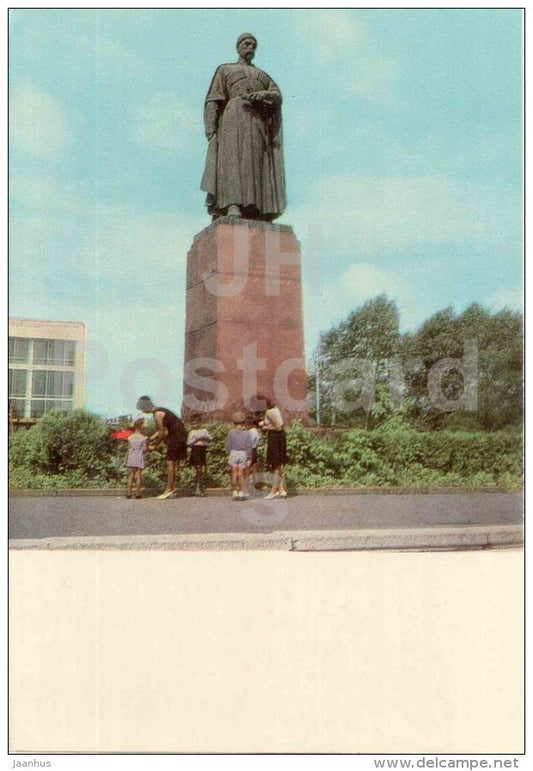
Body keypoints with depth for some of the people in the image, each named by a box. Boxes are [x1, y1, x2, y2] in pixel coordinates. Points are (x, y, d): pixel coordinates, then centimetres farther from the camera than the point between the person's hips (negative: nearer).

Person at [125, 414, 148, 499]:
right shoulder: (143, 438, -8)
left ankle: (129, 492, 5)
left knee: (131, 475, 7)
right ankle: (138, 493, 2)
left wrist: (126, 460, 11)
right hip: (139, 458, -3)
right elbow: (144, 449, -13)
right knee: (138, 475, 2)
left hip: (131, 458, 3)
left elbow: (129, 449, 5)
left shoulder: (130, 437, 2)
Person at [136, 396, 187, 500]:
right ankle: (173, 489, 13)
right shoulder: (159, 411, 14)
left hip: (177, 436, -10)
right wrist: (151, 438, 14)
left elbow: (162, 433, -17)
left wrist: (155, 445, -5)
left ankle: (168, 490, -10)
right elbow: (162, 430, 18)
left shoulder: (157, 414, -16)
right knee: (172, 463, 11)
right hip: (177, 436, 10)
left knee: (170, 462, -10)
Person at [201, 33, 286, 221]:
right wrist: (211, 128, -10)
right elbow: (213, 101, 7)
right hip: (235, 116, -4)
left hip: (260, 123, 4)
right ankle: (233, 206, -36)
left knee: (258, 165, -12)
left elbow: (277, 96, 12)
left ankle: (256, 212, -20)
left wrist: (263, 94, -12)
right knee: (234, 159, -23)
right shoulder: (224, 70, 21)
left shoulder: (263, 75, 31)